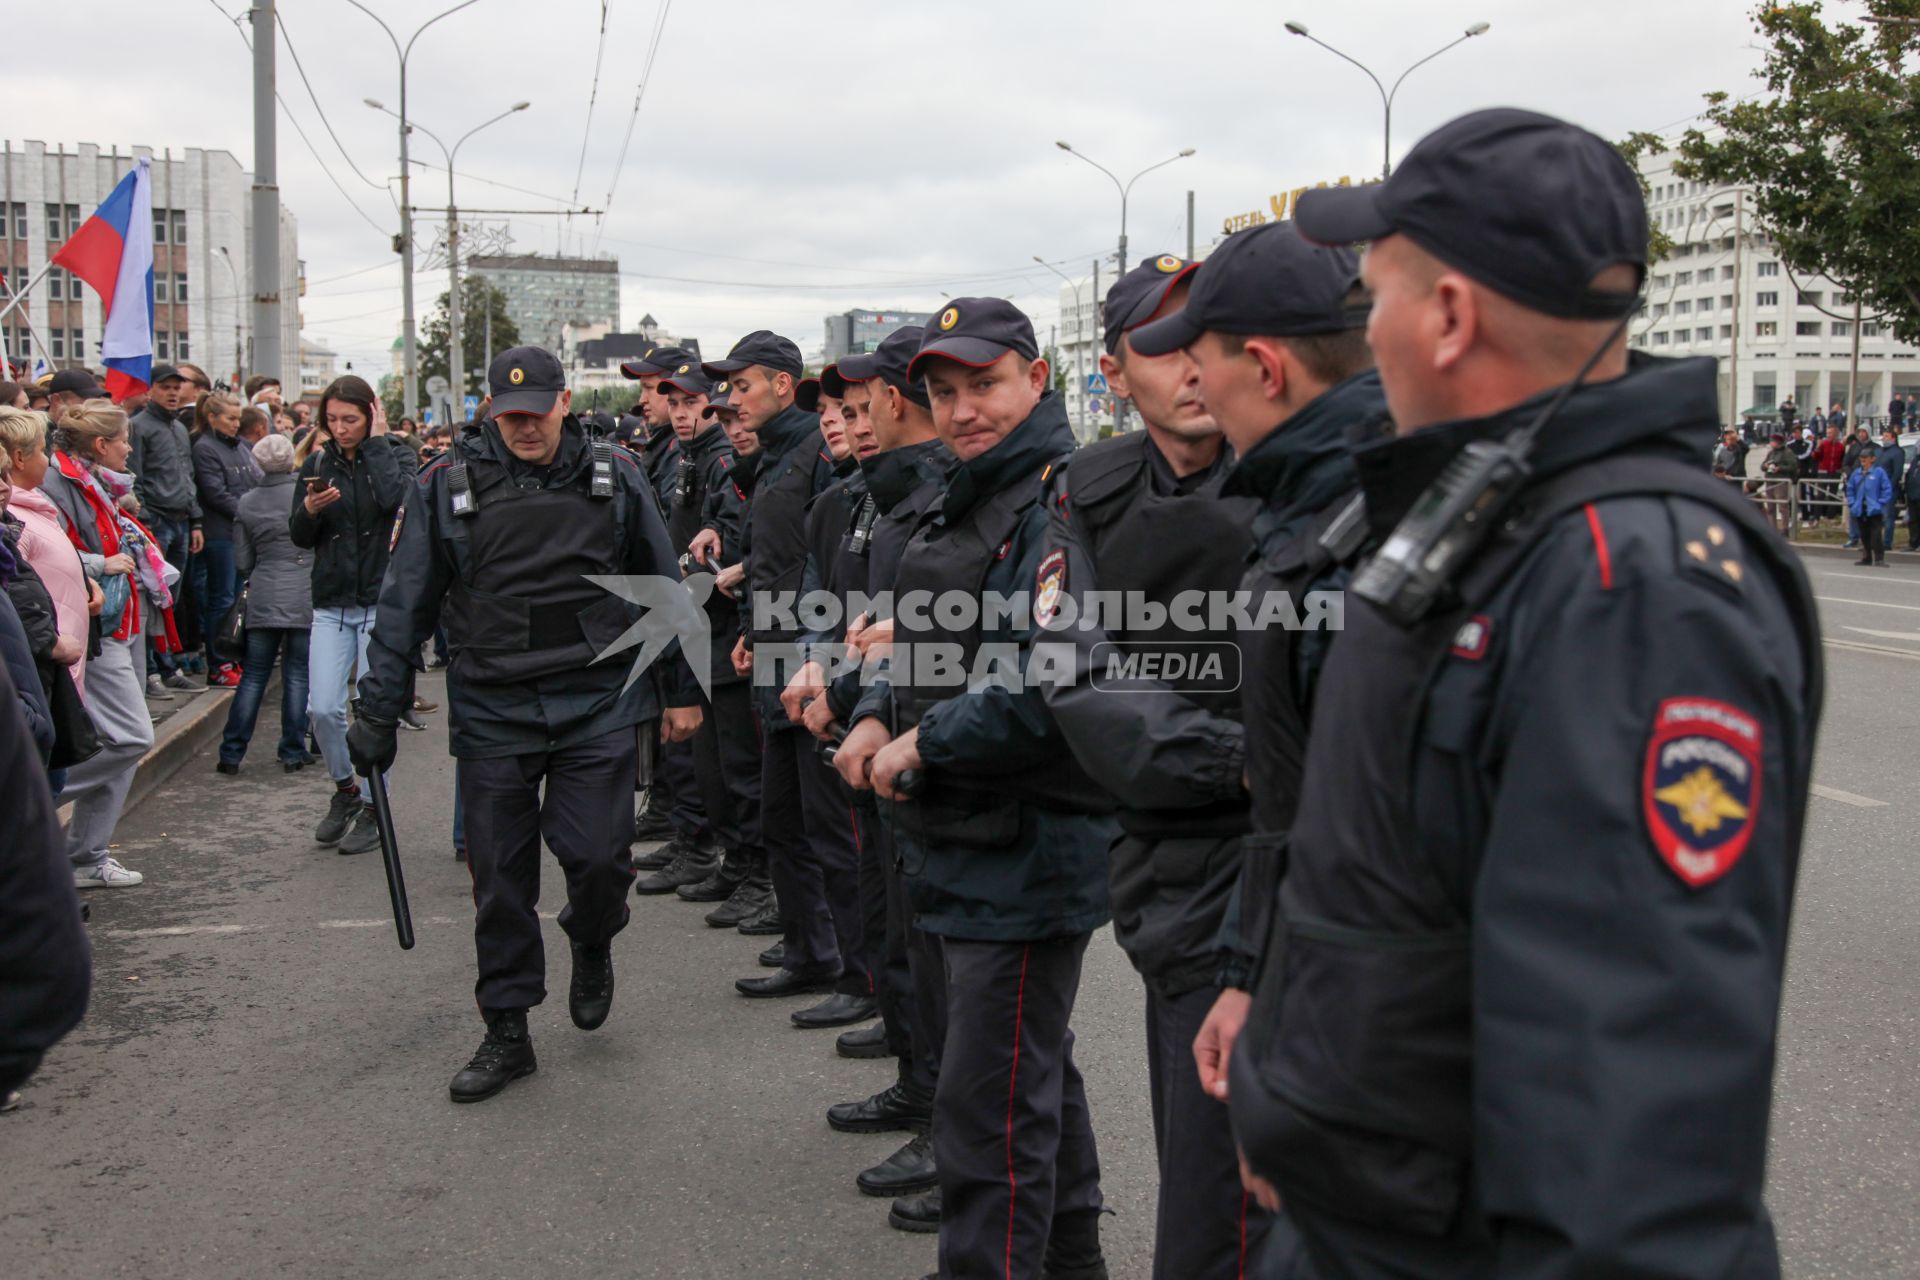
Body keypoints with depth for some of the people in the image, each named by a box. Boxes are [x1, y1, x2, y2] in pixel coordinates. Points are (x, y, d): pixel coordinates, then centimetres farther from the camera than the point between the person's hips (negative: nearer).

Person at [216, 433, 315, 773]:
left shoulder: (247, 503, 3)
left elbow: (242, 561, 9)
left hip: (263, 599, 3)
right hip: (305, 597, -2)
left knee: (253, 675, 9)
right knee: (297, 675, 5)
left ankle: (231, 754, 8)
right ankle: (293, 752, 8)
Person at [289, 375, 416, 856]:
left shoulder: (395, 455, 0)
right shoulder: (317, 462, 8)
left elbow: (395, 499, -23)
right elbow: (300, 538, 8)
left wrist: (377, 443, -13)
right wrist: (309, 509, -13)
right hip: (332, 604, 3)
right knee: (322, 708, -5)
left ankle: (371, 809, 14)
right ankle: (345, 789, 21)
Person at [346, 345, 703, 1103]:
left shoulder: (613, 479, 4)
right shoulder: (448, 486, 2)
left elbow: (663, 587, 11)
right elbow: (406, 605, 5)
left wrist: (681, 690, 10)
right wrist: (377, 713, 2)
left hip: (598, 702, -1)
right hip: (492, 707, 1)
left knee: (596, 855, -8)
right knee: (499, 876, 5)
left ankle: (593, 947, 27)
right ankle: (506, 1033, 20)